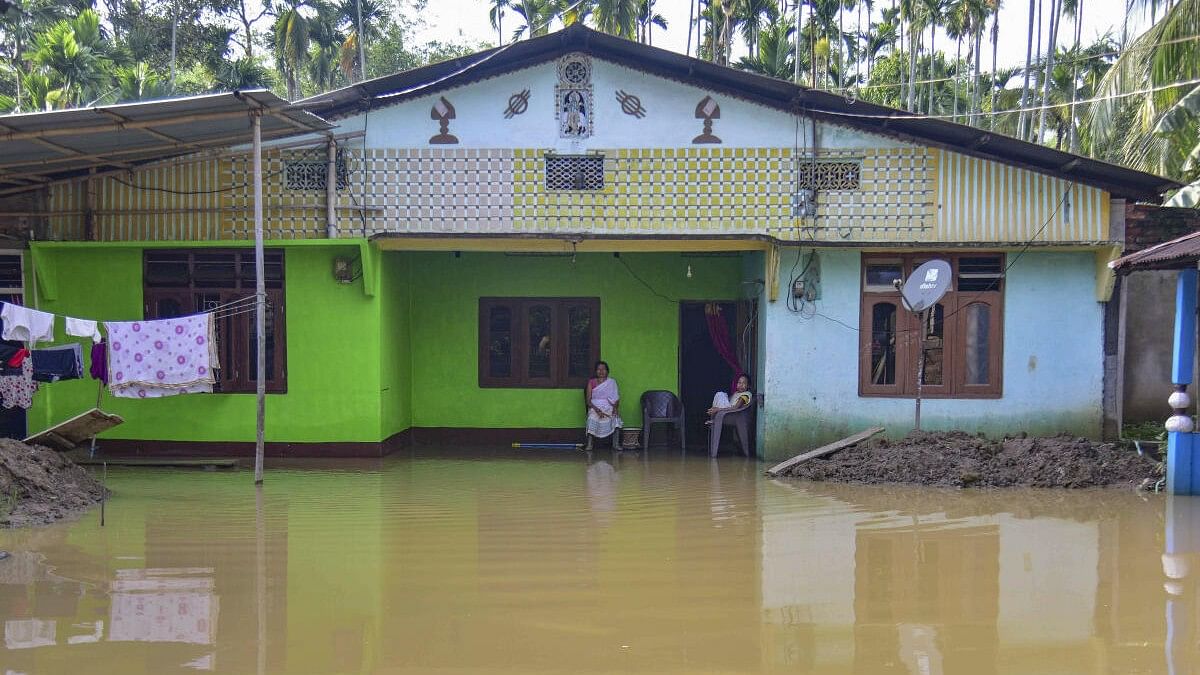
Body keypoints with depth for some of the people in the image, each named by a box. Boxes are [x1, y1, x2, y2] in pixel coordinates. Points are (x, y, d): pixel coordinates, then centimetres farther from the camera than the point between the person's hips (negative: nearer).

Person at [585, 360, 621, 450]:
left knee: (616, 417, -32)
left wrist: (615, 407, -16)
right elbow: (588, 400, 0)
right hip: (595, 407, -1)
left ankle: (615, 444, -26)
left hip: (609, 407, 1)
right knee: (592, 417, -36)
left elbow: (617, 399, 6)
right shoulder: (591, 383, 7)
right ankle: (589, 444, -28)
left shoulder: (612, 382, 10)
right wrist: (596, 409, -18)